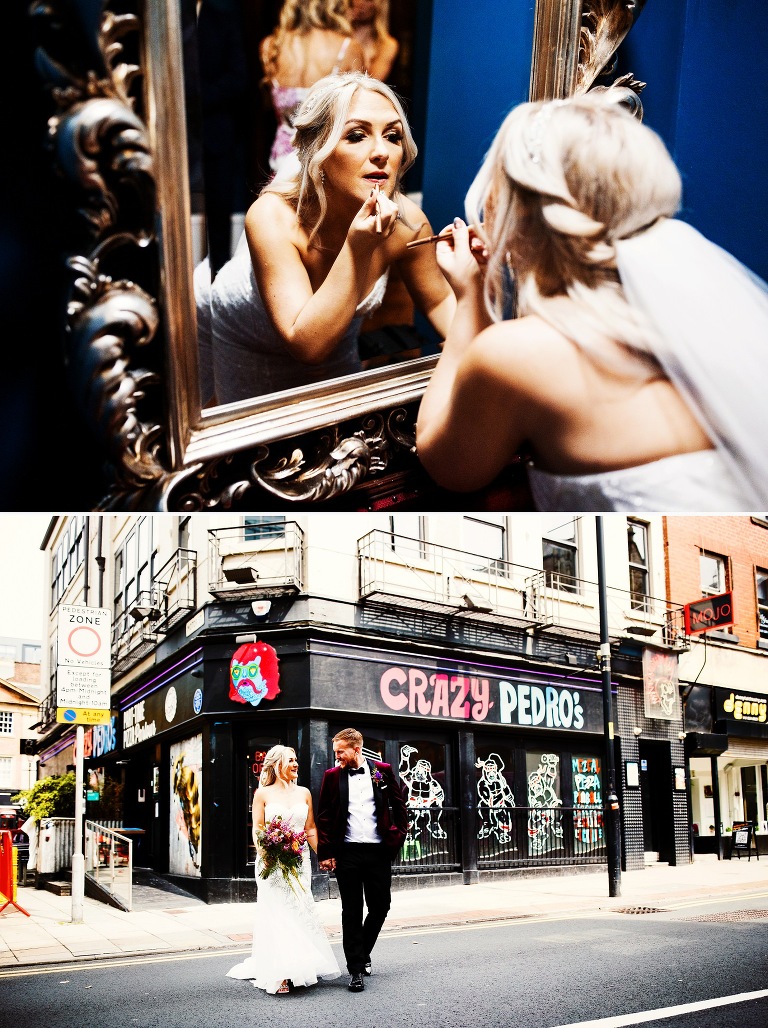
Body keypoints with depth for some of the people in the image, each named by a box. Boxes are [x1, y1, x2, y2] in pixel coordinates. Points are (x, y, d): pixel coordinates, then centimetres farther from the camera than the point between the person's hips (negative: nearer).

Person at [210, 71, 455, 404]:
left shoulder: (407, 222, -27)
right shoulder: (273, 217, -38)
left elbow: (439, 301, -9)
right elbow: (306, 344, -40)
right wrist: (356, 249, -48)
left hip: (338, 346, 3)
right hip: (246, 343, -3)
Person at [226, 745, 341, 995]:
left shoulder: (303, 793, 10)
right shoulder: (263, 794, 1)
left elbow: (310, 829, 10)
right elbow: (257, 830, -3)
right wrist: (264, 856, -18)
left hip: (299, 861, 3)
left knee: (299, 913, 3)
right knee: (277, 915, -7)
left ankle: (297, 968, 15)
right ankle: (277, 976, -7)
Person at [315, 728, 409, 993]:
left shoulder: (383, 771, 2)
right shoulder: (332, 776, 2)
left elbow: (399, 806, 8)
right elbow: (324, 818, 2)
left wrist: (398, 837, 0)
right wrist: (326, 853, -4)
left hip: (378, 851, 1)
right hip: (347, 852, -1)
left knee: (380, 906, 8)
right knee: (352, 912, 2)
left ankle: (362, 953, 32)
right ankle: (356, 969, 9)